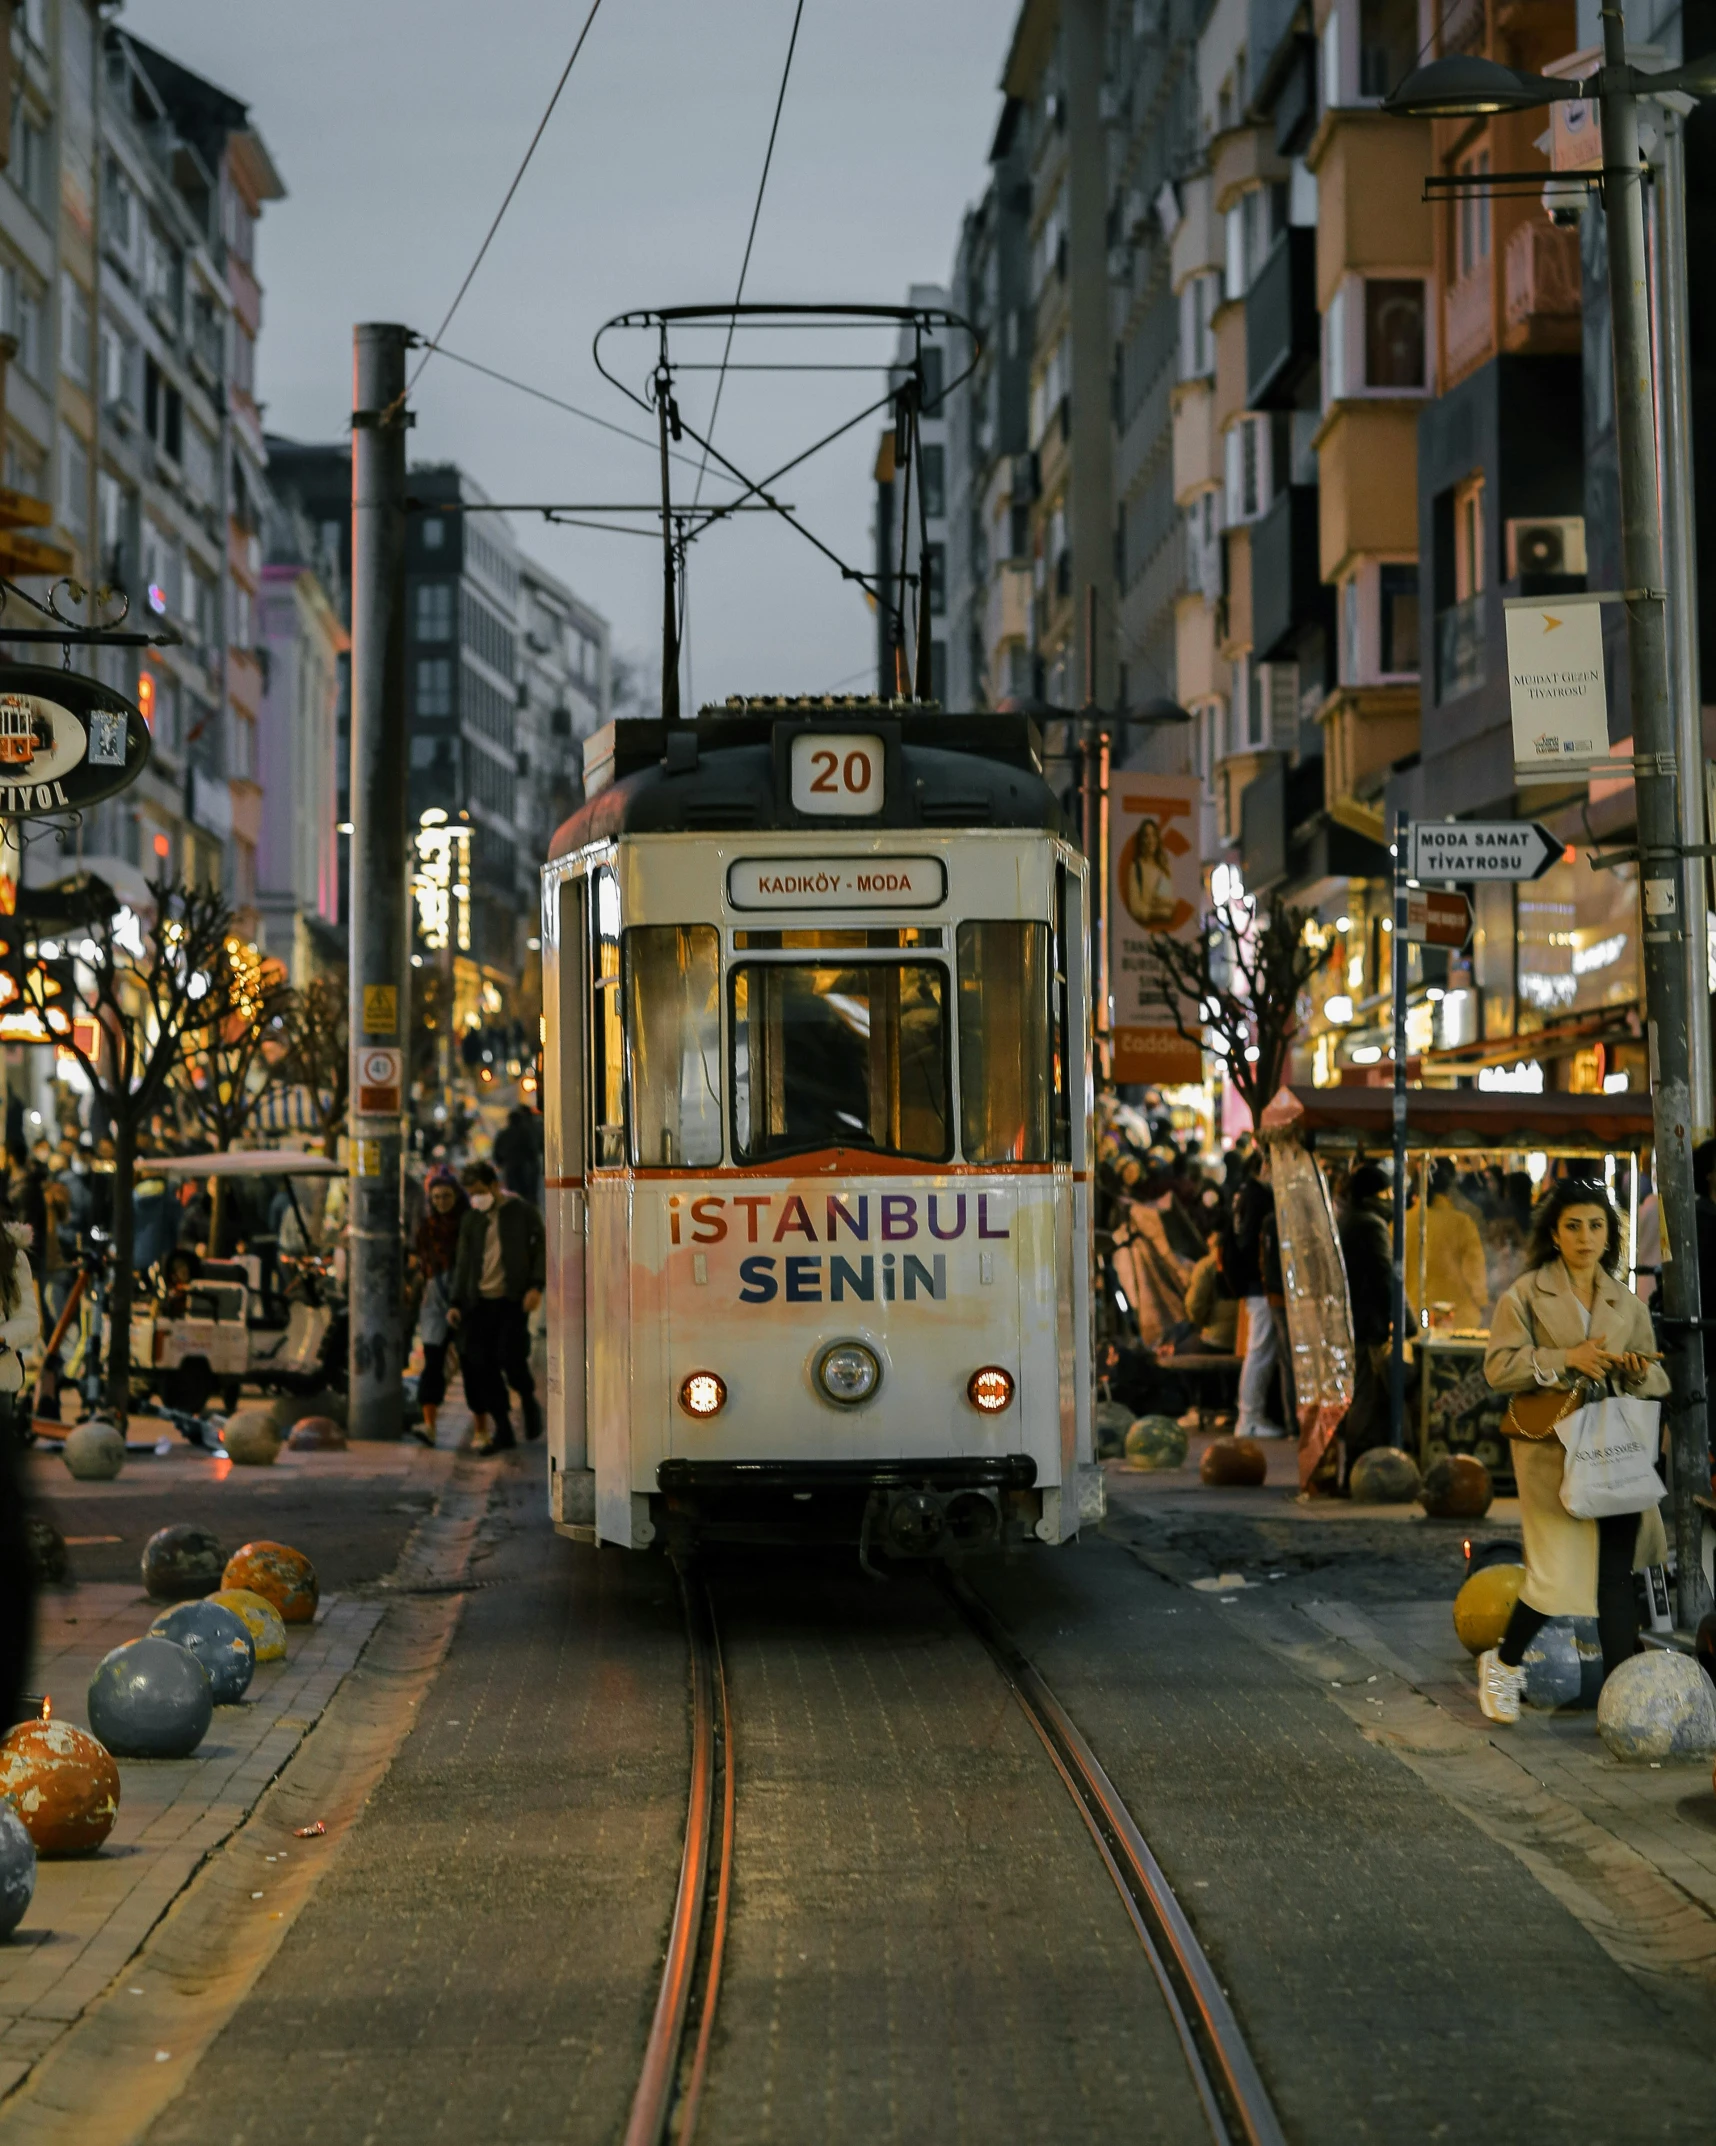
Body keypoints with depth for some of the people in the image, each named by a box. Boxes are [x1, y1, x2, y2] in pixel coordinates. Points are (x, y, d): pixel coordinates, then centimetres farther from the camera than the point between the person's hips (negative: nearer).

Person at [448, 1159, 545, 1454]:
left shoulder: (522, 1212, 3)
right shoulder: (471, 1221, 15)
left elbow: (541, 1248, 1)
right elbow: (463, 1264, 18)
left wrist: (535, 1286, -11)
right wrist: (456, 1303, 11)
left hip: (512, 1300, -4)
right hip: (480, 1302, 5)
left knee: (510, 1358, -15)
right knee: (481, 1366, -3)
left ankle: (528, 1400, 17)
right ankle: (501, 1430, 6)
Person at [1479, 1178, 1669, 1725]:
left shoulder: (1626, 1304, 12)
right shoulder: (1526, 1295, 0)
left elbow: (1657, 1381, 15)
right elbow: (1499, 1366, -8)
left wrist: (1638, 1372, -9)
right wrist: (1565, 1360, -19)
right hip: (1551, 1449, -4)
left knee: (1617, 1575, -1)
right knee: (1556, 1573, -5)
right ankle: (1504, 1664, 20)